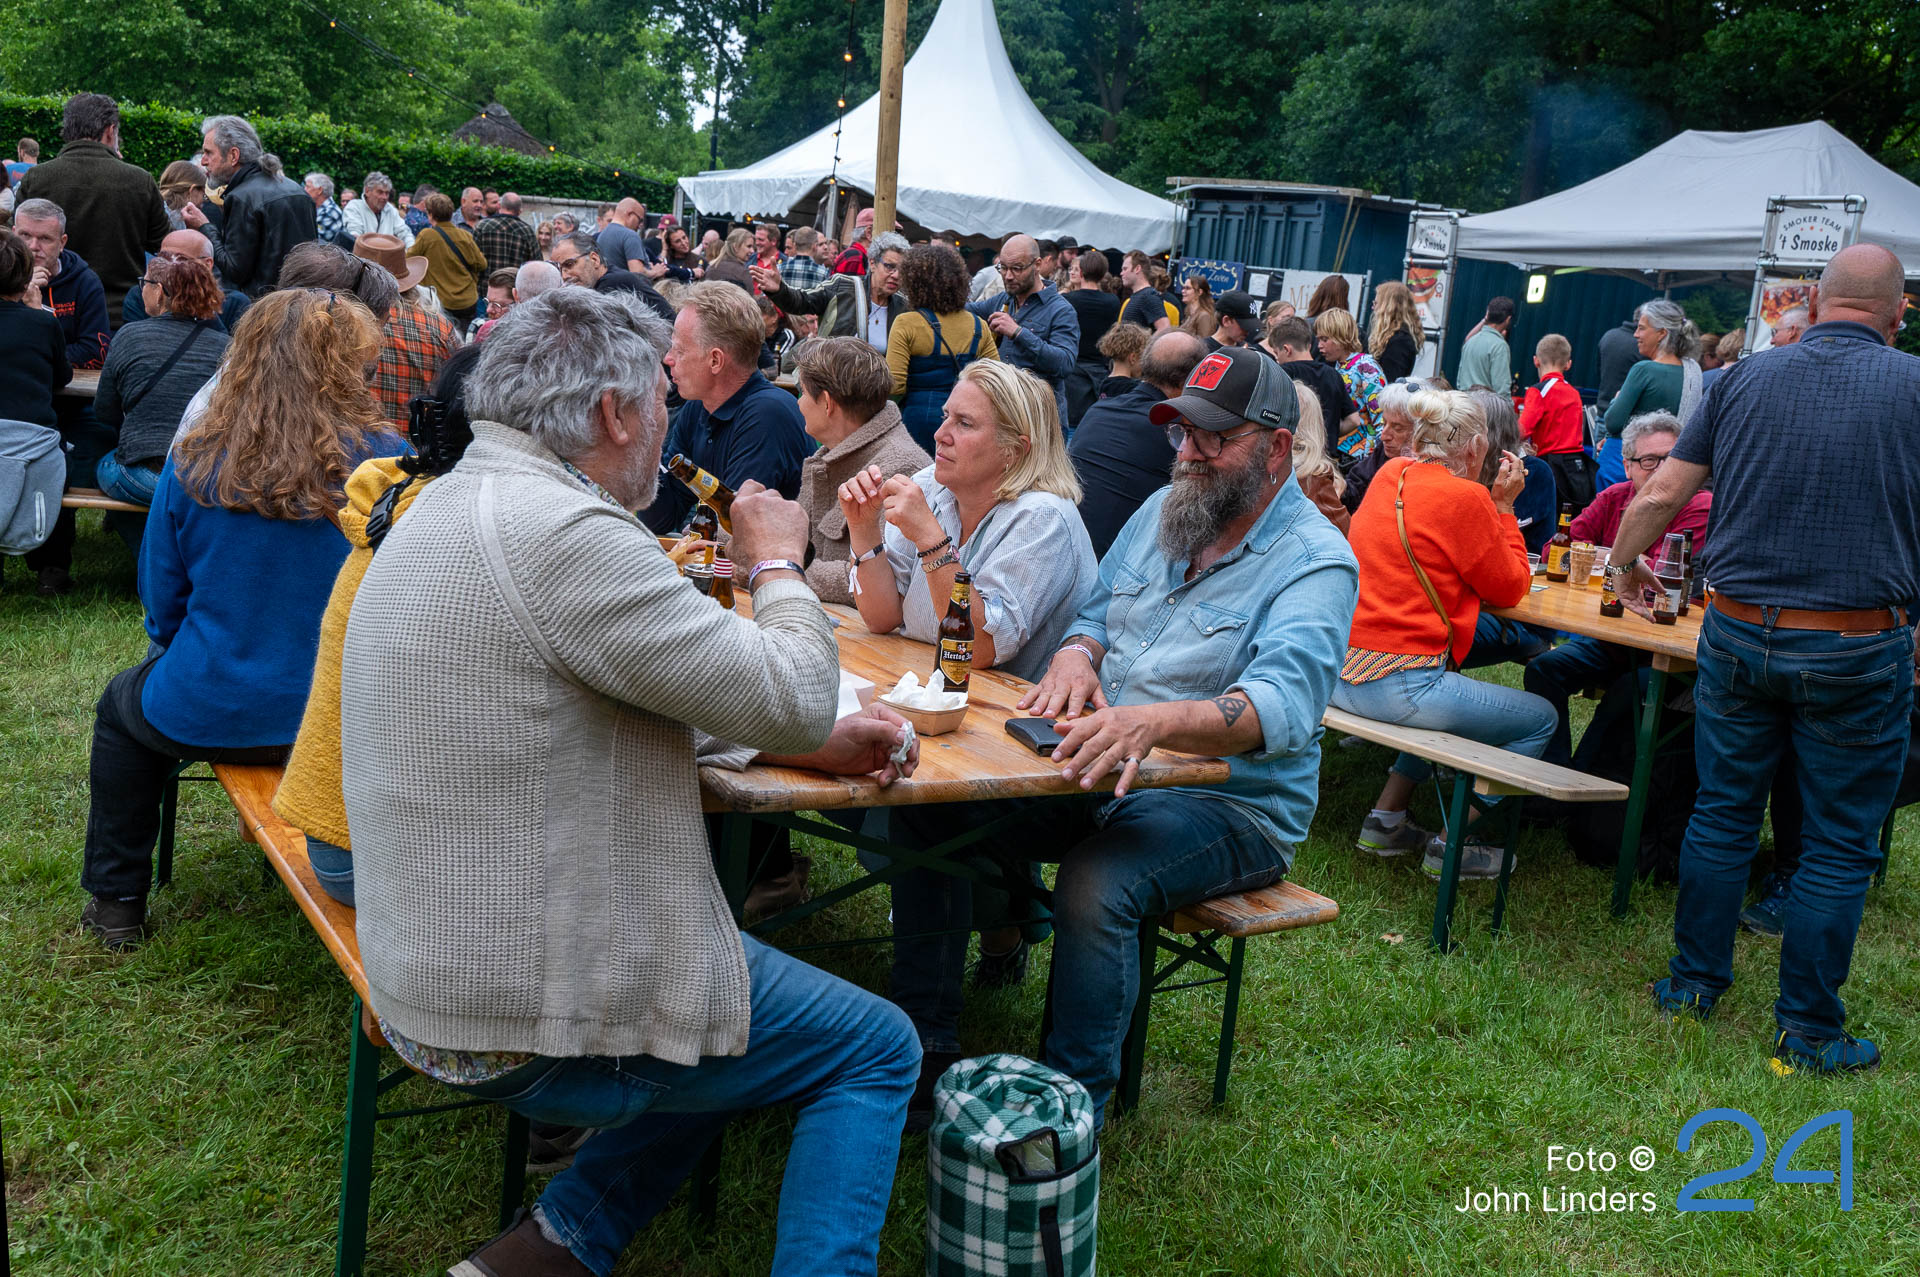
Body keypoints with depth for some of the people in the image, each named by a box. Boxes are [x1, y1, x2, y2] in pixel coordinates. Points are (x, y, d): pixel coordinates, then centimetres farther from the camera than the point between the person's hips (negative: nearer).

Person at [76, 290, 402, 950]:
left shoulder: (194, 463, -11)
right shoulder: (386, 462, -13)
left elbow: (161, 600, 1)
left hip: (209, 718, -1)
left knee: (121, 704, 33)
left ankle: (115, 902, 40)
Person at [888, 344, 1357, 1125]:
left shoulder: (1315, 561, -13)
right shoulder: (1162, 510, 10)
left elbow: (1281, 703, -29)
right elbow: (1097, 612, 18)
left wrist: (1155, 721, -48)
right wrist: (1076, 654, -9)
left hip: (1230, 803, -7)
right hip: (1098, 772, 7)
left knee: (1094, 886, -36)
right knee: (928, 808, -8)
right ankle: (923, 1050, 2)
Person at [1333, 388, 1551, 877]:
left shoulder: (1389, 474, 9)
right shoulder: (1465, 498, -13)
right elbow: (1511, 588, 0)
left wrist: (1491, 503, 19)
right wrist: (1503, 506, 6)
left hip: (1340, 674, 9)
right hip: (1399, 685, -9)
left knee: (1447, 699, 34)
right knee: (1540, 718, 8)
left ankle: (1385, 819, 29)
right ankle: (1451, 845, 12)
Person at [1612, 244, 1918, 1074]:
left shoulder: (1745, 378, 2)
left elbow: (1660, 494, 4)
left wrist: (1623, 566, 22)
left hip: (1738, 632, 3)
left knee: (1722, 811, 16)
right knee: (1839, 842, 8)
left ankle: (1692, 983, 25)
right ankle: (1808, 1030, 15)